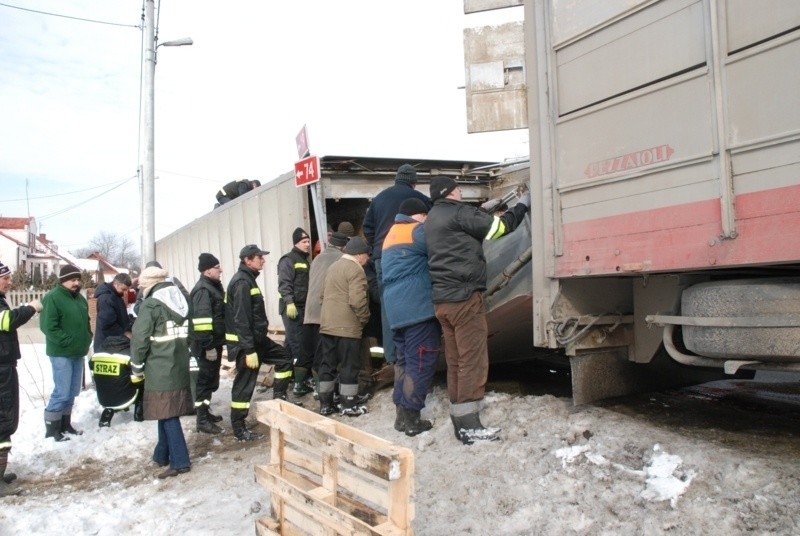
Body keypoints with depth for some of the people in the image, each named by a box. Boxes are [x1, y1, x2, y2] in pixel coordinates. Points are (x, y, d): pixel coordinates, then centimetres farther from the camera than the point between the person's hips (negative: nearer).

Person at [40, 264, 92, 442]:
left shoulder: (80, 299, 14)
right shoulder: (52, 298, -12)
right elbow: (48, 326, -20)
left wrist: (87, 338, 10)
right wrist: (67, 341, -20)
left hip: (78, 353, 8)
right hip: (61, 353, -8)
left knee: (72, 392, 14)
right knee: (62, 392, -6)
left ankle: (65, 424, 25)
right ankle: (52, 428, 6)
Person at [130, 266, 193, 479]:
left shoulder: (151, 305, -12)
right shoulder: (180, 301, 10)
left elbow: (140, 338, -14)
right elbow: (188, 333, 11)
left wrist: (137, 365, -2)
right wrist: (181, 354, 15)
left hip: (160, 368, -7)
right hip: (179, 366, 7)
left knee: (167, 415, -4)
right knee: (167, 412, 17)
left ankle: (180, 462, -4)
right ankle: (162, 455, 28)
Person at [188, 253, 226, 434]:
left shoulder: (213, 286, 15)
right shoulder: (203, 289, -18)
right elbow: (201, 320, -26)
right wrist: (208, 346, -26)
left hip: (214, 342, 10)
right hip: (206, 346, -10)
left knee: (210, 380, 18)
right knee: (206, 380, -4)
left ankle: (206, 412, 30)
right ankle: (202, 420, 3)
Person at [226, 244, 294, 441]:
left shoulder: (248, 279, 13)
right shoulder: (242, 283, -19)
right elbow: (241, 320, -24)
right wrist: (249, 350, -25)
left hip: (257, 338, 10)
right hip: (245, 343, -10)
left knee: (284, 358, 16)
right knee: (244, 384, -2)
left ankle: (279, 399, 22)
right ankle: (239, 429, 8)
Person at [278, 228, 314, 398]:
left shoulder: (306, 260, 20)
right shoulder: (288, 260, -8)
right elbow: (284, 284, -18)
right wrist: (289, 303, -27)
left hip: (304, 308, 9)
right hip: (292, 308, -9)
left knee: (292, 343, 14)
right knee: (300, 345, -10)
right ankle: (299, 383, -8)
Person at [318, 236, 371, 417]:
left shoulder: (333, 267, 17)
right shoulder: (356, 269, -12)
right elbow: (357, 301, -21)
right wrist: (365, 318, -5)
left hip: (327, 325, 8)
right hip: (347, 326, -8)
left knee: (328, 364, 11)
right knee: (349, 366, 1)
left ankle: (325, 404, 16)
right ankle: (349, 405, 7)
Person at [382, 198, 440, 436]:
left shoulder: (391, 235, 25)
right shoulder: (417, 230, -4)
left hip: (397, 310, 9)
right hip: (418, 308, -9)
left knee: (405, 360, 15)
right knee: (420, 362, -5)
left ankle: (401, 414, 16)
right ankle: (411, 418, -3)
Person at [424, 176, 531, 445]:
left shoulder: (432, 219, 20)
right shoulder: (458, 212, -7)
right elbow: (501, 226, -3)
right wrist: (523, 204, 11)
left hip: (441, 299, 9)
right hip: (464, 296, -9)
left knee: (456, 361, 10)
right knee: (473, 360, -6)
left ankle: (460, 420, 15)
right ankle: (470, 425, -4)